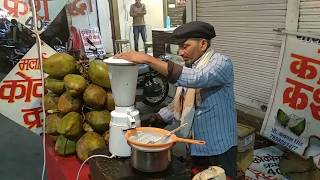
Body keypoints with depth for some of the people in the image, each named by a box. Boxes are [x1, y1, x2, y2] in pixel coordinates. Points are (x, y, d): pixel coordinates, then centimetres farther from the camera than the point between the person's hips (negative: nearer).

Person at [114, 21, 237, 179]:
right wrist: (150, 123, -1)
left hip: (219, 149, -6)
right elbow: (179, 104, 10)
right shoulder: (189, 68, 6)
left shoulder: (222, 63, -17)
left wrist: (148, 59, -36)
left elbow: (195, 79, -37)